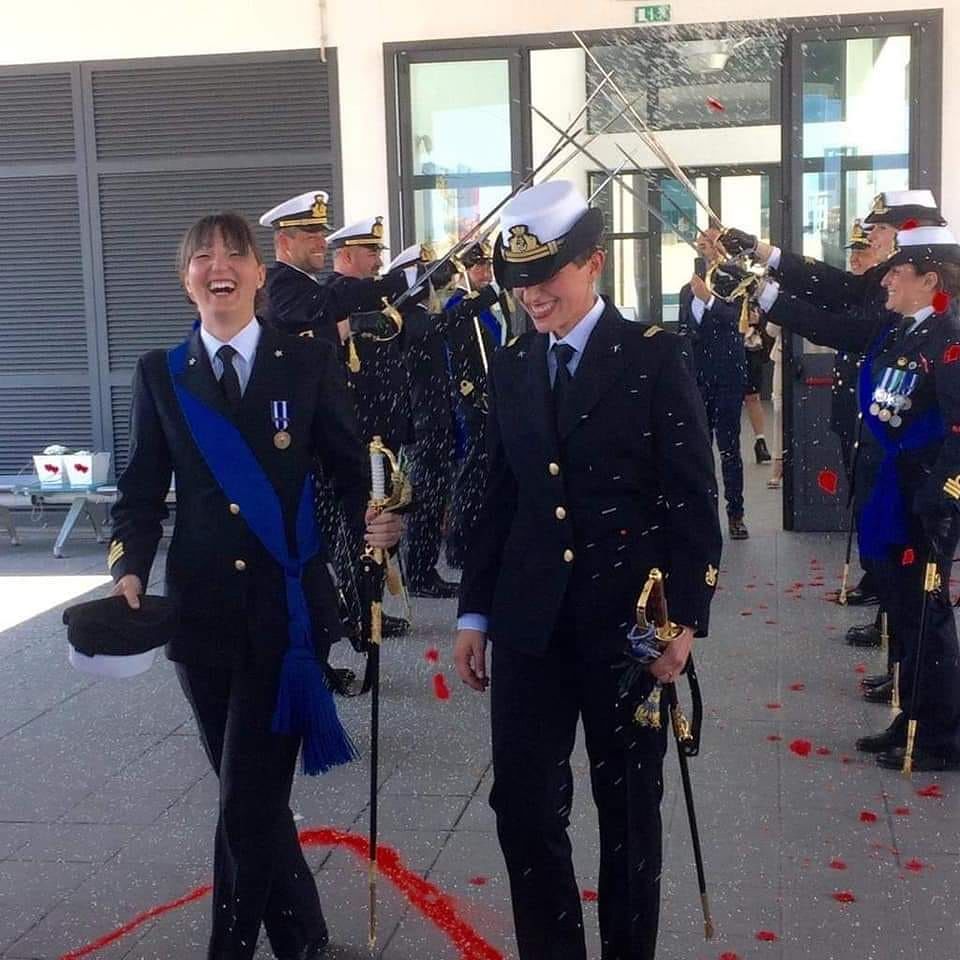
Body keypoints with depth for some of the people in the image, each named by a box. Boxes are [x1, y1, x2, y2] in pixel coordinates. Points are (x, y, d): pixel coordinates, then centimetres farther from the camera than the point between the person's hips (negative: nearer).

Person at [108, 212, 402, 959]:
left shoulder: (309, 362, 1)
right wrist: (130, 571, -9)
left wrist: (372, 520, -17)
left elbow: (349, 469, 3)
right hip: (203, 613, 3)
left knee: (250, 802, -5)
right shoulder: (161, 374, 7)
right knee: (250, 796, 15)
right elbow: (142, 491, 6)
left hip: (289, 611, -3)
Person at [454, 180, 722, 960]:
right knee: (522, 804, 4)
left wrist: (685, 616, -11)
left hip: (630, 620, -3)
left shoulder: (654, 355, -5)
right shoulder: (510, 368, 8)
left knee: (629, 807, 11)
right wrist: (475, 611, 10)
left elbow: (692, 498, -7)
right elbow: (501, 498, 12)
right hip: (530, 623, 4)